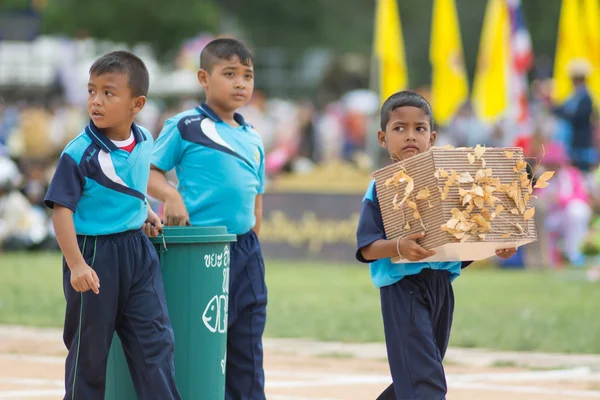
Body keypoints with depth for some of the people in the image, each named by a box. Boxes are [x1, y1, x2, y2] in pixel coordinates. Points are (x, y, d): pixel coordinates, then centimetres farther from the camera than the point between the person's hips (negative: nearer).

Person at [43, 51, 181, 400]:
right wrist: (76, 264, -23)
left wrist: (145, 213, 8)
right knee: (89, 347, 6)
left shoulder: (145, 142, 3)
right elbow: (62, 210, -16)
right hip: (94, 254, -4)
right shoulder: (79, 154, -15)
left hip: (138, 252, 5)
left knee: (156, 338, -3)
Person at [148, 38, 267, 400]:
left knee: (248, 346, 9)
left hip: (246, 249, 6)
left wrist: (251, 239, 12)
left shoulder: (253, 139, 14)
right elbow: (149, 171, -3)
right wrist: (171, 196, -20)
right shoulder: (185, 127, -3)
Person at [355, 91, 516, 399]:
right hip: (402, 285, -5)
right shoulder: (381, 189, -6)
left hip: (440, 284, 5)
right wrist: (399, 247, -30)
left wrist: (496, 247, -7)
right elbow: (367, 247, -12)